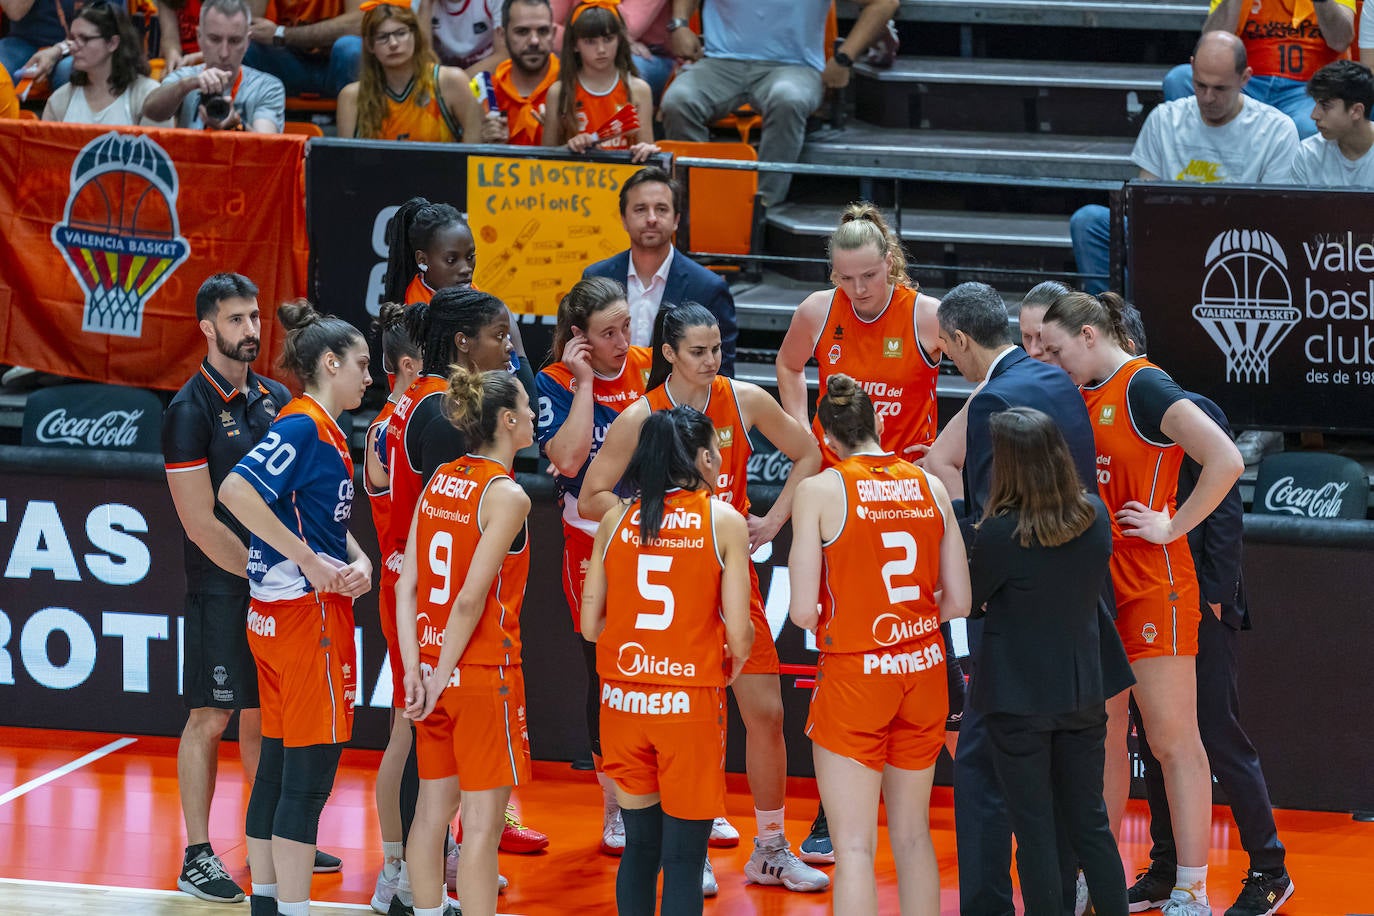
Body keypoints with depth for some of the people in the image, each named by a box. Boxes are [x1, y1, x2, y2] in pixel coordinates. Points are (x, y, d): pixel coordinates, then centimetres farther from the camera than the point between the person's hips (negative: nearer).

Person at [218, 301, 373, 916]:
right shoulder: (303, 426, -14)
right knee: (311, 771, -7)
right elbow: (236, 491, -27)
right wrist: (311, 561, -23)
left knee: (279, 764, 13)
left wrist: (356, 560, 0)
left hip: (282, 612, 10)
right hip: (305, 611, -10)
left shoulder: (323, 431, 15)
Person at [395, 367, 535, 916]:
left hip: (434, 670, 7)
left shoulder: (441, 480, 6)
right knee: (483, 820, -3)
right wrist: (441, 676, -12)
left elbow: (407, 584, 4)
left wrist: (414, 666, 2)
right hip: (484, 671, -7)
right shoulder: (506, 495, -14)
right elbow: (472, 598, -19)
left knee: (434, 806, 14)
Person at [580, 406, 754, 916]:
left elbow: (591, 625, 5)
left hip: (623, 701, 4)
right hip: (692, 702, -4)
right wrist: (731, 666, 12)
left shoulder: (616, 520, 3)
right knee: (684, 856, 2)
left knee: (640, 846, 16)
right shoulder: (725, 521, -5)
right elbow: (739, 634, -10)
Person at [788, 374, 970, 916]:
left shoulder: (820, 490, -9)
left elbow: (803, 612, -11)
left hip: (853, 674, -5)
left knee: (854, 848, -3)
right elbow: (958, 601, 4)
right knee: (913, 837, 17)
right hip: (923, 672, 5)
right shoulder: (930, 487, 3)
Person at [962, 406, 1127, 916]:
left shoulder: (1000, 534, -22)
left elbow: (965, 600, -8)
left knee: (1036, 831, 5)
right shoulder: (1095, 516, -6)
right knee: (1091, 824, 15)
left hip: (1018, 702, -5)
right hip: (1083, 695, 5)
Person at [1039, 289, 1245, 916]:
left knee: (1174, 741, -4)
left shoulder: (1144, 388, -13)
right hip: (1093, 587, 8)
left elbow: (1226, 461, -23)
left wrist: (1173, 528, -17)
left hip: (1152, 587, -8)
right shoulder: (1080, 395, 12)